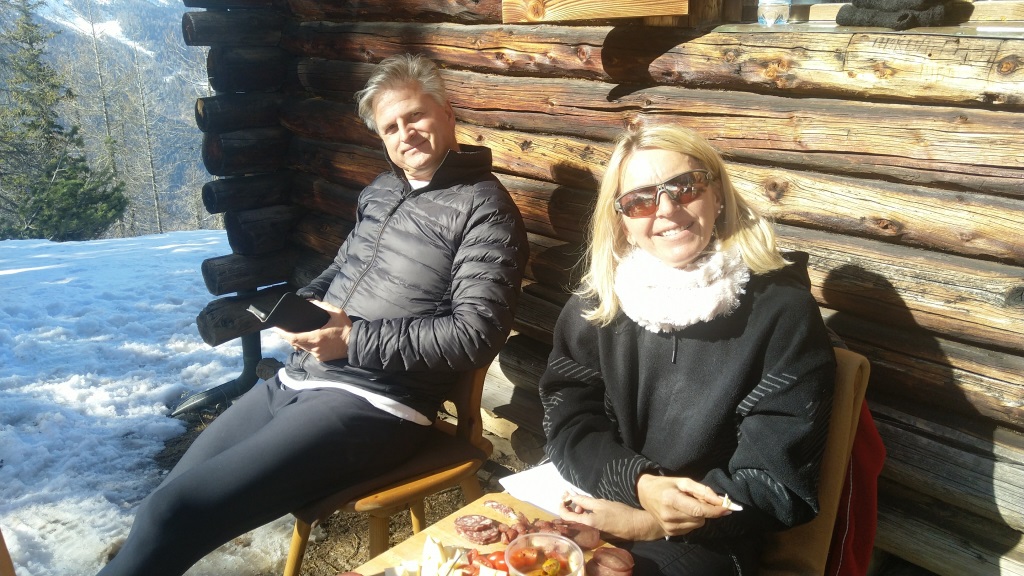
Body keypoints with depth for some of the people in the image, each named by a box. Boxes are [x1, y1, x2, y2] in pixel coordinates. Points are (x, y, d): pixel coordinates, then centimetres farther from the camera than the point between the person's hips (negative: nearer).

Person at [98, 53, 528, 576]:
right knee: (166, 501, 2)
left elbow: (477, 333, -16)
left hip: (371, 404, -8)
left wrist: (354, 340, -18)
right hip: (295, 379, 8)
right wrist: (302, 304, 6)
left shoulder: (483, 208, -8)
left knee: (174, 512, -16)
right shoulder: (379, 191, 17)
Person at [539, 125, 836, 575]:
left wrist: (647, 523, -17)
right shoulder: (600, 297, 2)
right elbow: (567, 419, 0)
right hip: (590, 515, 4)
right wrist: (639, 483, -18)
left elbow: (777, 484, -10)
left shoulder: (782, 309, -9)